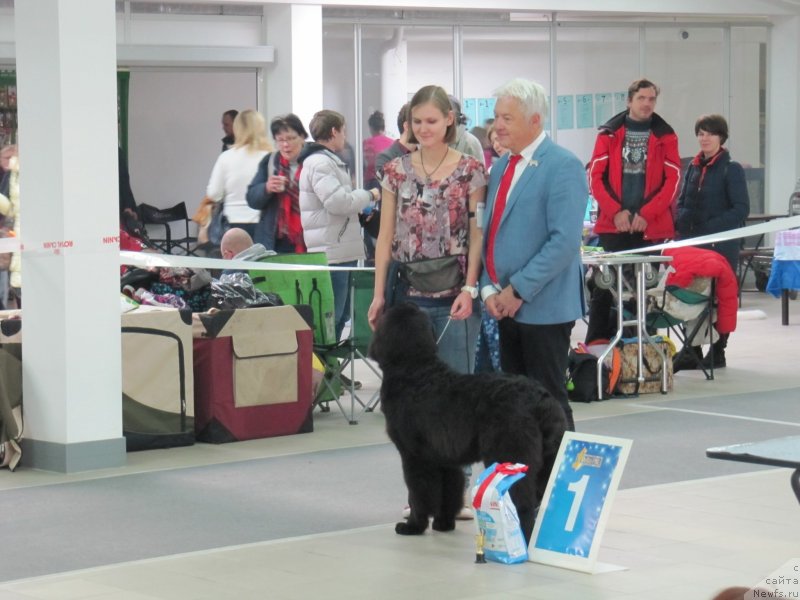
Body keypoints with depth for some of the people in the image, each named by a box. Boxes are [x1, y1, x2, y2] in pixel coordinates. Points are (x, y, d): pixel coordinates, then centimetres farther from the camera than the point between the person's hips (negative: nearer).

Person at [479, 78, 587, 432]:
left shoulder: (562, 166, -11)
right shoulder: (502, 166, 15)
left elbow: (565, 240, -19)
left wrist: (519, 290, -18)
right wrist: (489, 289, 4)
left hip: (543, 306, -8)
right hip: (506, 306, 8)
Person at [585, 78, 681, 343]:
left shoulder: (665, 136, 6)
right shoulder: (609, 133, 6)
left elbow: (673, 180, 0)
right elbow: (595, 176, 2)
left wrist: (646, 214, -9)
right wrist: (615, 212, -9)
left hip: (651, 227, 0)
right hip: (613, 225, 0)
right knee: (605, 285, 0)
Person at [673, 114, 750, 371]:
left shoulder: (731, 169, -4)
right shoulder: (693, 168, 12)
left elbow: (741, 209, -10)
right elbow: (682, 203, 19)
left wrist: (711, 228, -18)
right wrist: (681, 224, -1)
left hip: (721, 246, -5)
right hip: (691, 244, 5)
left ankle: (717, 352, 11)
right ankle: (692, 351, 12)